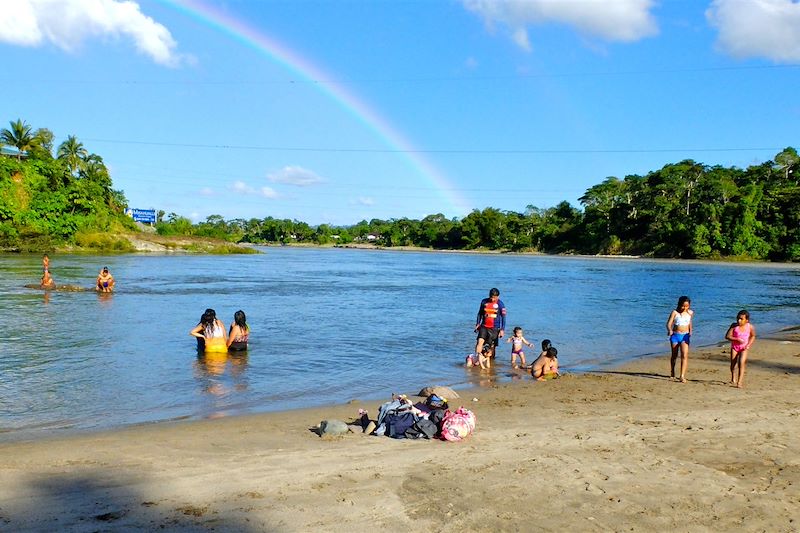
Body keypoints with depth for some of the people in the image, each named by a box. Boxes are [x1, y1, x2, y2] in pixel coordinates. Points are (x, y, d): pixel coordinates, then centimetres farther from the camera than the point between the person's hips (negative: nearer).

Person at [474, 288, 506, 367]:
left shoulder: (500, 304, -6)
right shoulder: (484, 302, 2)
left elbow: (503, 317, -2)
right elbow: (480, 313, 13)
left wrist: (502, 329, -6)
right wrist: (477, 324, 9)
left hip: (494, 328, -2)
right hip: (484, 326, 2)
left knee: (491, 346, 3)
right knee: (480, 341, -16)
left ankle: (488, 363, 16)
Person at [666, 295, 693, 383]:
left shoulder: (690, 313, 2)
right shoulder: (675, 312, -8)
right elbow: (669, 323, -14)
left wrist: (690, 332, 13)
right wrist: (669, 330, -33)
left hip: (685, 336, 1)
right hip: (675, 335, -1)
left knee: (684, 355, -15)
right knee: (674, 355, 12)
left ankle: (682, 376, -17)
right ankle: (672, 374, 29)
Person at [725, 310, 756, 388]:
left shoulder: (750, 327, -11)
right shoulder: (734, 326, -15)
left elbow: (753, 336, 7)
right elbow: (727, 336, -15)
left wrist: (749, 345, -6)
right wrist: (737, 339, -27)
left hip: (744, 348, -1)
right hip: (734, 347, 1)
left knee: (741, 363, -18)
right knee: (733, 364, 8)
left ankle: (740, 382, -15)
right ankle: (733, 379, 36)